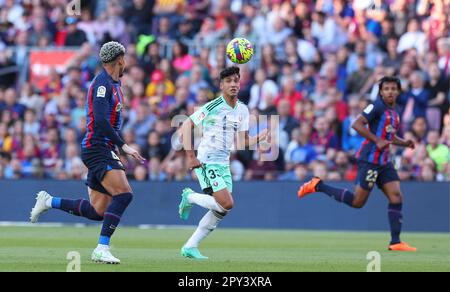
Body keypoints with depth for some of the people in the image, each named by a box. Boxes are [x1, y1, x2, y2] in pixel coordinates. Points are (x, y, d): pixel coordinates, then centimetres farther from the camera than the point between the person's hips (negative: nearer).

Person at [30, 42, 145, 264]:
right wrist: (123, 146, -24)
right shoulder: (103, 83, -13)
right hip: (97, 148, -10)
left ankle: (48, 202, 20)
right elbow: (101, 120, -23)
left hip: (103, 150, 10)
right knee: (123, 194, -23)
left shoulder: (113, 83, 18)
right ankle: (102, 249, -24)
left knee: (97, 211, 6)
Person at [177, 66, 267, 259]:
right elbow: (185, 128, -10)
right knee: (227, 204, -19)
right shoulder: (212, 107, -12)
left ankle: (190, 247, 13)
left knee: (221, 211, 3)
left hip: (224, 164, 7)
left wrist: (259, 138, -10)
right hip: (206, 162, -7)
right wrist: (190, 157, -16)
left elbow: (242, 141, 10)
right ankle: (190, 197, 5)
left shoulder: (242, 110, 8)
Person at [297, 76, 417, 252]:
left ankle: (395, 242, -4)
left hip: (383, 161, 8)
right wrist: (377, 140, -21)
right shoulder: (377, 106, -11)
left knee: (396, 196, -4)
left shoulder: (394, 112, 16)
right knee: (357, 201, -5)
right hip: (369, 159, -8)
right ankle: (318, 186, 8)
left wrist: (404, 143, 12)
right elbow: (356, 124, -19)